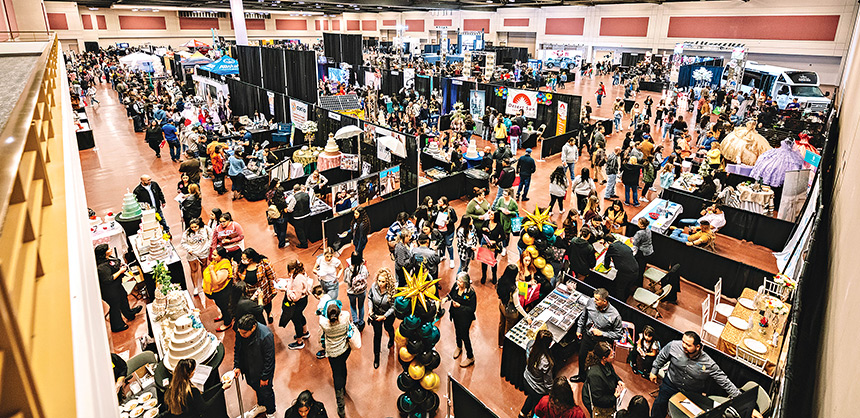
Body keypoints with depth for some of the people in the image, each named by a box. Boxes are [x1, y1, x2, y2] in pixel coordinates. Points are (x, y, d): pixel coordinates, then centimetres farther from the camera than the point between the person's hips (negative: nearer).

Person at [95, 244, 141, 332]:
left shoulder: (108, 258, -1)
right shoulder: (102, 267, -32)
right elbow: (108, 279, -30)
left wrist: (121, 267, 1)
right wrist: (120, 271, -25)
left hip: (117, 285, 10)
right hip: (110, 290, -10)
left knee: (123, 297, 28)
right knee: (115, 306, 5)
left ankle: (129, 314, 52)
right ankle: (117, 326, 23)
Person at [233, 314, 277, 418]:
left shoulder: (266, 336, -36)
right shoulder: (240, 332, -19)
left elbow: (269, 359, -25)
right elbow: (237, 349, 2)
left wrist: (265, 377, -17)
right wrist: (236, 366, -1)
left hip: (262, 370, -5)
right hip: (249, 369, 5)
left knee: (266, 392, 16)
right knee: (255, 387, 29)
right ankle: (261, 405, 58)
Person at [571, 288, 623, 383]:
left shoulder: (614, 315, -29)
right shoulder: (591, 302, -18)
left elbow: (618, 334, -15)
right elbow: (583, 316, 3)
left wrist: (602, 333, -24)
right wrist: (579, 329, 9)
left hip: (601, 342, -4)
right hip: (587, 336, 4)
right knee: (581, 357, 23)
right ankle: (581, 376, 51)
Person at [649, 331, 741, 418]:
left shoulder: (708, 364, -25)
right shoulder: (674, 346, -23)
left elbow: (724, 381, -14)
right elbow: (661, 357, -4)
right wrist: (654, 371, 4)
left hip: (693, 392, 0)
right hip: (671, 384, 1)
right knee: (659, 404, 6)